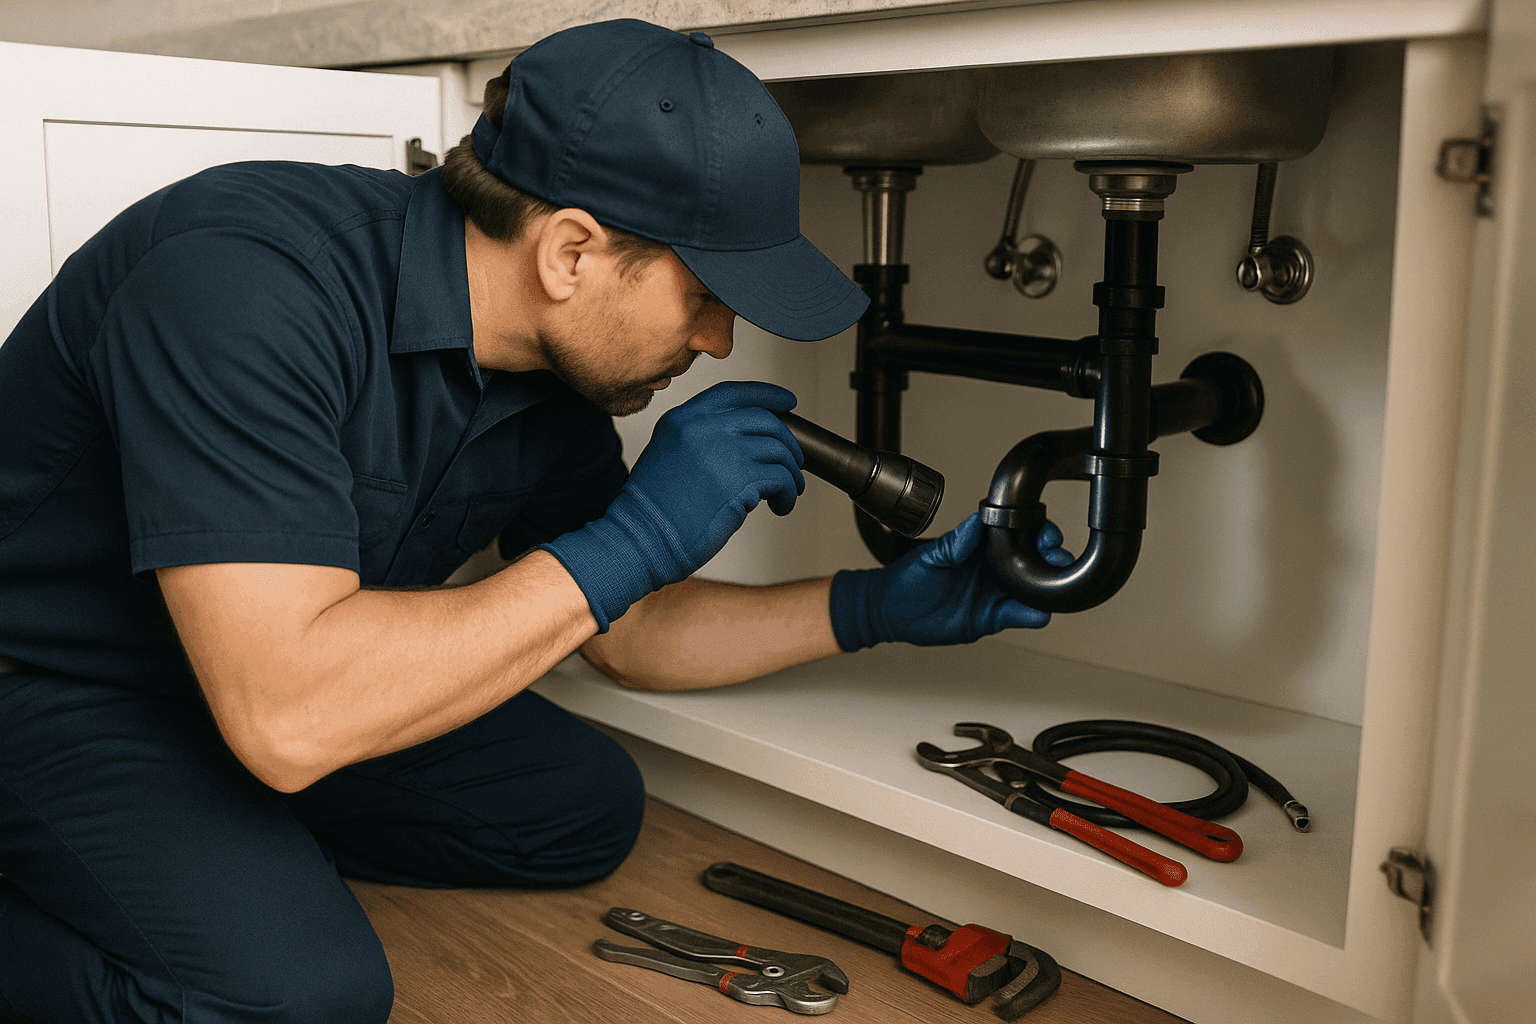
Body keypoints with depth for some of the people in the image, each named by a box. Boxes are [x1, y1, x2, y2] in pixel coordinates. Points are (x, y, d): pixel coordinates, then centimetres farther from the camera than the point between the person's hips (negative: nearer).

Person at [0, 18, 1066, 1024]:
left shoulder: (563, 375, -9)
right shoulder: (248, 277, -34)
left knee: (585, 808, 0)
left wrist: (878, 608, -7)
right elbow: (288, 717, -40)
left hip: (289, 670, 7)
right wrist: (629, 544, -35)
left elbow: (632, 633, 5)